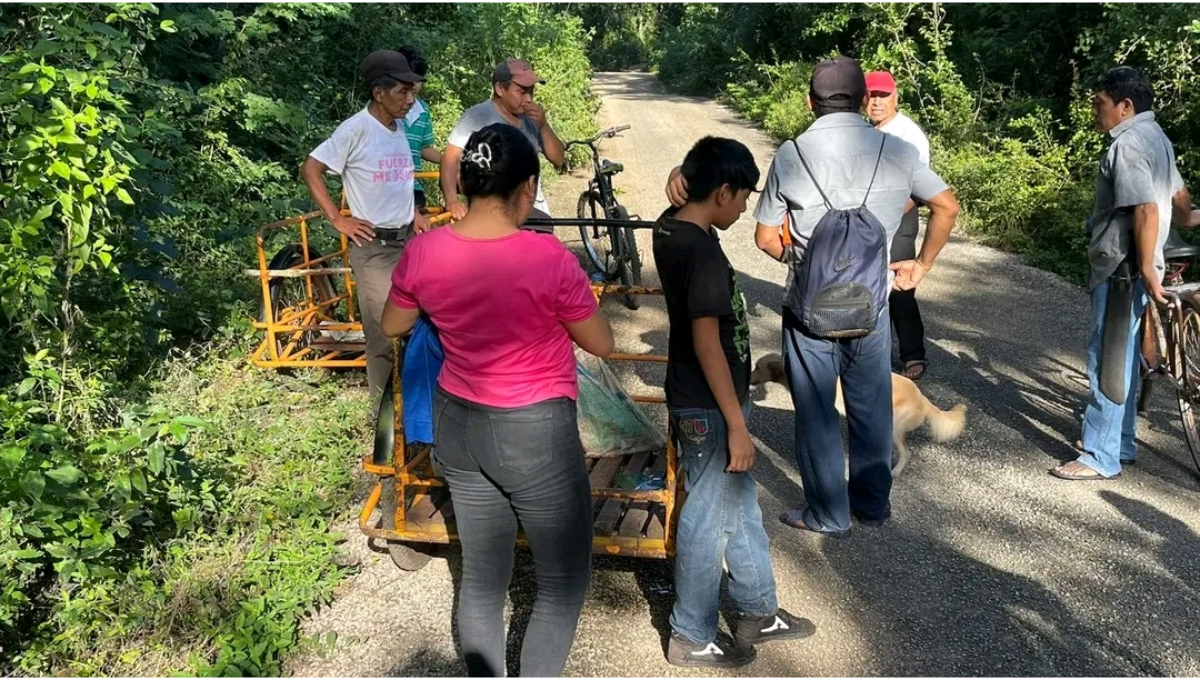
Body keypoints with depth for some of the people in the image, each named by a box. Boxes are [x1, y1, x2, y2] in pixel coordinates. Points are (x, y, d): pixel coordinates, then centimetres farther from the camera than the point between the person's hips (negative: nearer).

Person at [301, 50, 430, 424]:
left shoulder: (399, 127, 9)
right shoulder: (356, 129, -13)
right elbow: (311, 169, -11)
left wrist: (414, 213, 12)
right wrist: (338, 219, -12)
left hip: (407, 240, 7)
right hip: (374, 247, -7)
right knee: (385, 334, -4)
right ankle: (384, 411, 10)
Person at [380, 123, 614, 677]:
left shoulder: (424, 252, -8)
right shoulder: (548, 256, -21)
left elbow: (393, 326, 9)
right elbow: (601, 344, -9)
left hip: (459, 425, 6)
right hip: (536, 431, -5)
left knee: (482, 574, 19)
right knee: (564, 579, 14)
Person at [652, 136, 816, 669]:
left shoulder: (670, 228, 2)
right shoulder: (702, 252, -25)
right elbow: (707, 343, -26)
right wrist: (736, 423, -23)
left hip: (698, 401, 10)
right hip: (709, 410, -10)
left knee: (741, 505, 22)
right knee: (709, 521, 6)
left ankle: (758, 613, 39)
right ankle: (692, 637, 24)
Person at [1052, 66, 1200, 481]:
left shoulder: (1128, 144, -18)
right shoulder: (1155, 137, 14)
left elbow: (1146, 211, -26)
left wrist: (1147, 268, -23)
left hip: (1122, 269, -10)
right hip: (1127, 266, 10)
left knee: (1106, 361, -5)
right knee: (1120, 357, 17)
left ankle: (1101, 457, 2)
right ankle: (1121, 443, 28)